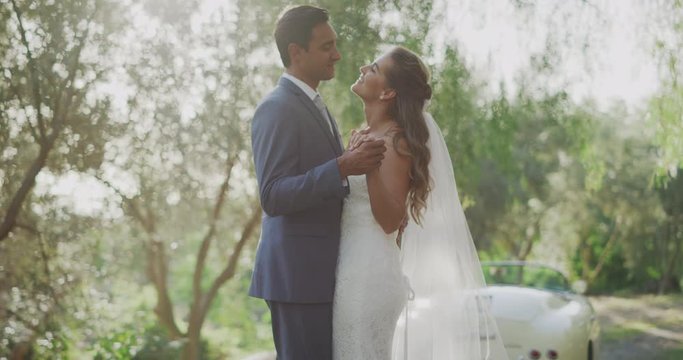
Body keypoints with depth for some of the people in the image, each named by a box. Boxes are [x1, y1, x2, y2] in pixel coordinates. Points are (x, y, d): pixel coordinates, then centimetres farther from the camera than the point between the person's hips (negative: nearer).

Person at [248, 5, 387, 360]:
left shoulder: (313, 105, 17)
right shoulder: (277, 108, -13)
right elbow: (272, 196, -22)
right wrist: (342, 167, -30)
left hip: (320, 271, 9)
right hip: (297, 273, -9)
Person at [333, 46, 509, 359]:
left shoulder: (395, 142, -12)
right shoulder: (366, 137, 12)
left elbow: (390, 220, -19)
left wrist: (370, 167, -28)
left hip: (369, 269, -9)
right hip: (350, 266, 9)